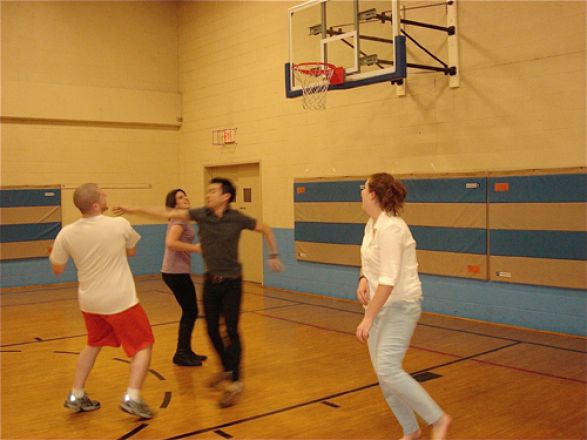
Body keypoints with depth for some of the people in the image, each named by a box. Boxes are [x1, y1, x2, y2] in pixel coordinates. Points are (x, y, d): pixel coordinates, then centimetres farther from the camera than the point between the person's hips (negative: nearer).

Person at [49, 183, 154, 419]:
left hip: (89, 301, 5)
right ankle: (132, 397, -6)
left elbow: (57, 270, 5)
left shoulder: (66, 233, -8)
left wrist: (53, 253, 23)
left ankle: (76, 396, 31)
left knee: (94, 344, 28)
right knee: (143, 345, 8)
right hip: (120, 300, -4)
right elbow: (131, 251, 7)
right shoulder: (119, 224, -13)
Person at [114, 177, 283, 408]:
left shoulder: (238, 218, -10)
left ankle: (235, 381, 4)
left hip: (231, 282, -3)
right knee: (212, 330, 9)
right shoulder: (201, 214, -4)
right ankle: (226, 369, 32)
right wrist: (134, 209, -6)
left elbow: (266, 230, 5)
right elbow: (168, 214, -4)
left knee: (231, 330, -6)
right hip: (210, 281, 4)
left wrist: (273, 255, 0)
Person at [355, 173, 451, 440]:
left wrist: (368, 319, -28)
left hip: (401, 305, -9)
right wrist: (363, 279, -2)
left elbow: (389, 279, -27)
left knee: (387, 369, -18)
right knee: (384, 371, 8)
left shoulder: (390, 228, -22)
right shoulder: (372, 224, 5)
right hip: (381, 304, 9)